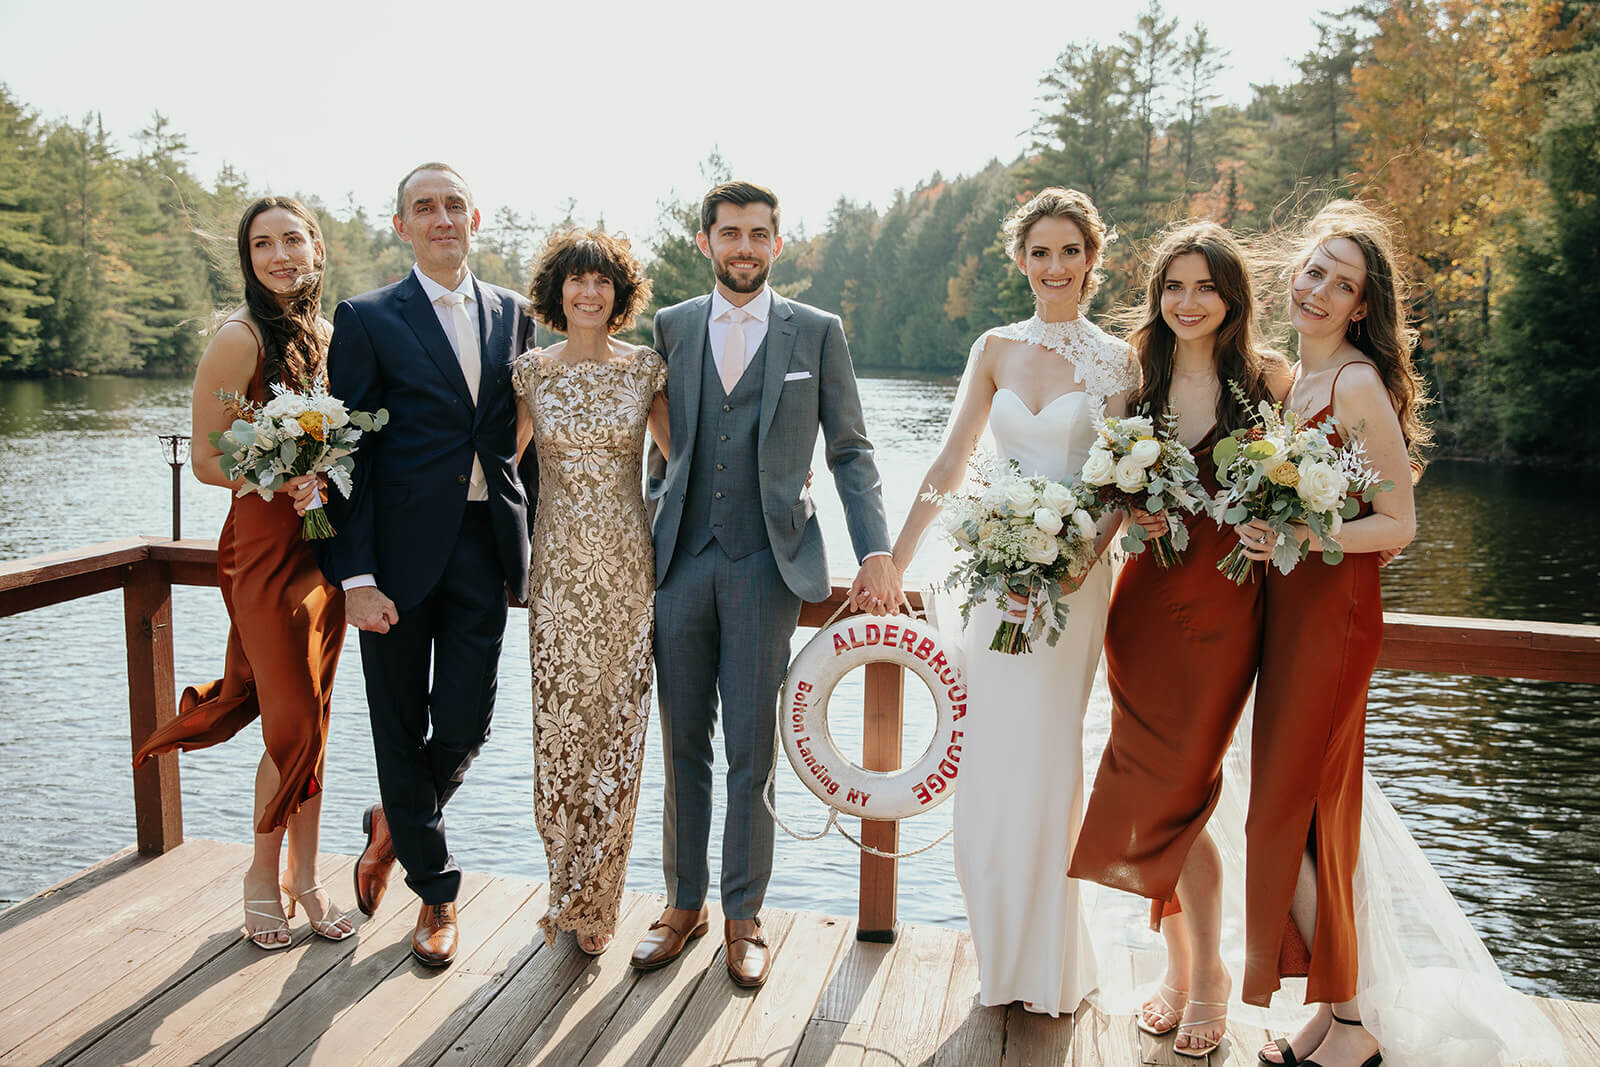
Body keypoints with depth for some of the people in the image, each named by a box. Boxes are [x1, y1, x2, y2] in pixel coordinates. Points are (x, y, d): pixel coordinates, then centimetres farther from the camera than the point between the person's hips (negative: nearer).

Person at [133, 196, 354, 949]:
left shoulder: (323, 333, 11)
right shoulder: (240, 337, -10)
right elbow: (204, 460, -10)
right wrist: (288, 480, -22)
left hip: (323, 546, 6)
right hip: (266, 548, -6)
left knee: (310, 720, 11)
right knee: (294, 725, -2)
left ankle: (302, 878, 23)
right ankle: (263, 878, 20)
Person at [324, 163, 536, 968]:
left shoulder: (512, 313, 11)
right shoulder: (368, 320, 0)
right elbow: (348, 454, -4)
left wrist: (534, 542, 6)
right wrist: (356, 574, -11)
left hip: (485, 546, 3)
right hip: (402, 548, -2)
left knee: (466, 724, 3)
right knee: (401, 728, 7)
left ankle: (395, 824, 37)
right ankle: (434, 889, 28)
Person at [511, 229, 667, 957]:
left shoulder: (645, 368, 3)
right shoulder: (530, 371, 4)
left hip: (628, 569, 0)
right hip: (558, 569, 0)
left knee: (617, 729, 3)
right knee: (558, 727, 2)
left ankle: (591, 899, 20)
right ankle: (572, 892, 23)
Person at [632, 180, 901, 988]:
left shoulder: (817, 333, 4)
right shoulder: (669, 329, 9)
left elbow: (849, 451, 3)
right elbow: (660, 450, 14)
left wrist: (875, 552, -7)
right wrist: (643, 541, 7)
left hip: (767, 563, -2)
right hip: (681, 560, 2)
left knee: (751, 751, 4)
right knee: (682, 745, 10)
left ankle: (743, 915, 21)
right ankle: (684, 902, 26)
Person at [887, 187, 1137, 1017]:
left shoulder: (1115, 360, -2)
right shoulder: (996, 349, 7)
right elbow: (951, 461, 4)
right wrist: (894, 559, -2)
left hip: (1073, 575, -3)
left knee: (1045, 759, 1)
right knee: (991, 762, 7)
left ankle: (1051, 967, 21)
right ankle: (1004, 957, 26)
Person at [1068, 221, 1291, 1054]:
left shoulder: (1268, 377, 0)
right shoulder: (1138, 381, 8)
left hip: (1222, 608, -3)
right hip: (1143, 600, 3)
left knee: (1173, 794, -3)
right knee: (1156, 793, 8)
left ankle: (1205, 981, 19)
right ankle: (1177, 969, 27)